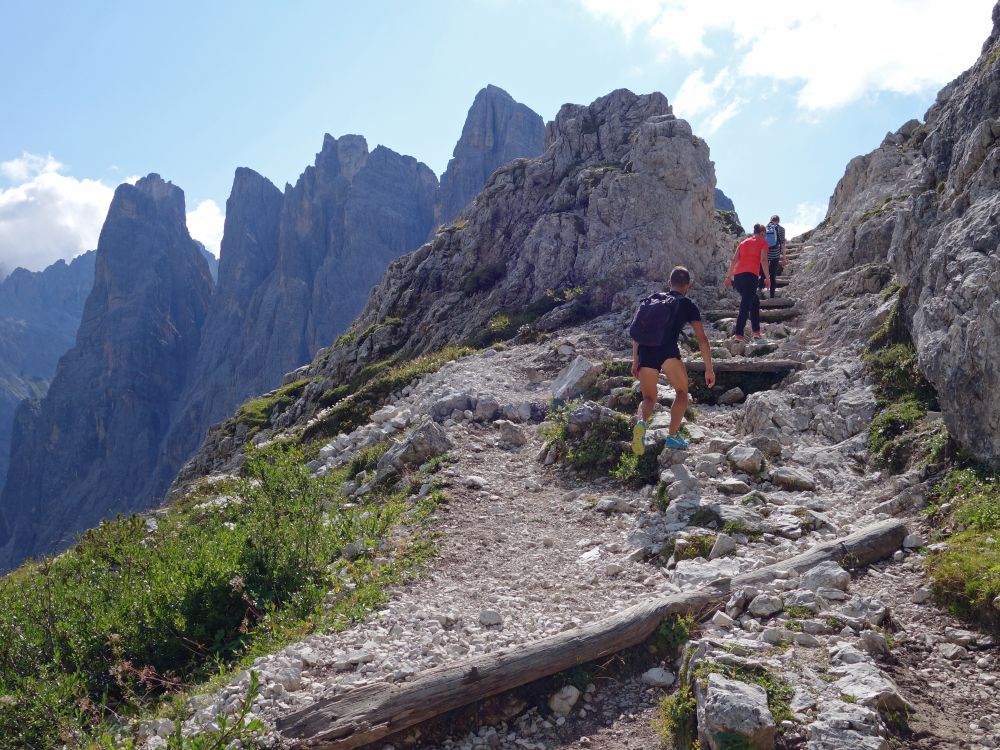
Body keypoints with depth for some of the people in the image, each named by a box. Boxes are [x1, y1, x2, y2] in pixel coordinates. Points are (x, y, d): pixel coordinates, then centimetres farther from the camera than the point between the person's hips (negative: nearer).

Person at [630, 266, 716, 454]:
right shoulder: (688, 305, 17)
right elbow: (702, 339, 12)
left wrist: (635, 361, 31)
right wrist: (709, 369, 16)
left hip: (645, 351, 3)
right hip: (668, 350, -3)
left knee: (649, 398, 15)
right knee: (682, 392, 20)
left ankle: (642, 422, -17)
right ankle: (673, 436, 11)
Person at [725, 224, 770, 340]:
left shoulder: (744, 242, 22)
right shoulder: (763, 242, 9)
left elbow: (734, 260, 14)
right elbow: (763, 260, -5)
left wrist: (729, 277, 14)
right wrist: (767, 277, -2)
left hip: (737, 276, 6)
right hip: (750, 276, -6)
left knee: (754, 302, 21)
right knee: (745, 306, -9)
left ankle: (756, 331, 19)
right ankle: (739, 334, -18)